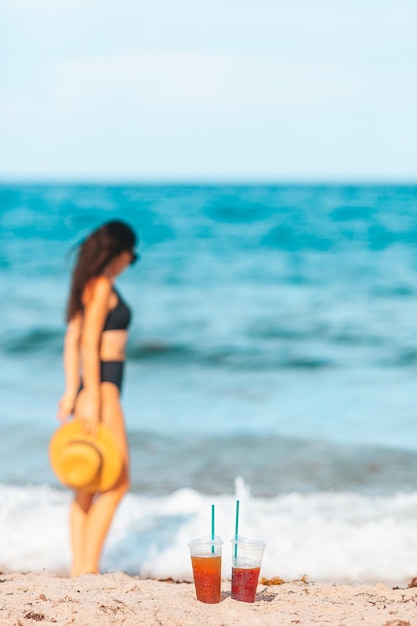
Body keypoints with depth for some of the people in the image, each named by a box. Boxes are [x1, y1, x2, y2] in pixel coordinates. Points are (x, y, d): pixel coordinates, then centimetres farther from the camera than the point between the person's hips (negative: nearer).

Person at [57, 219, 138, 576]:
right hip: (100, 388, -10)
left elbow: (72, 340, 16)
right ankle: (88, 568, -11)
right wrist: (92, 398, -20)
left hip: (93, 389, 10)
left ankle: (79, 568, 12)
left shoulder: (89, 285, 16)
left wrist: (72, 392, 14)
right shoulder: (102, 285, -11)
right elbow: (88, 344, -18)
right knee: (117, 482, -9)